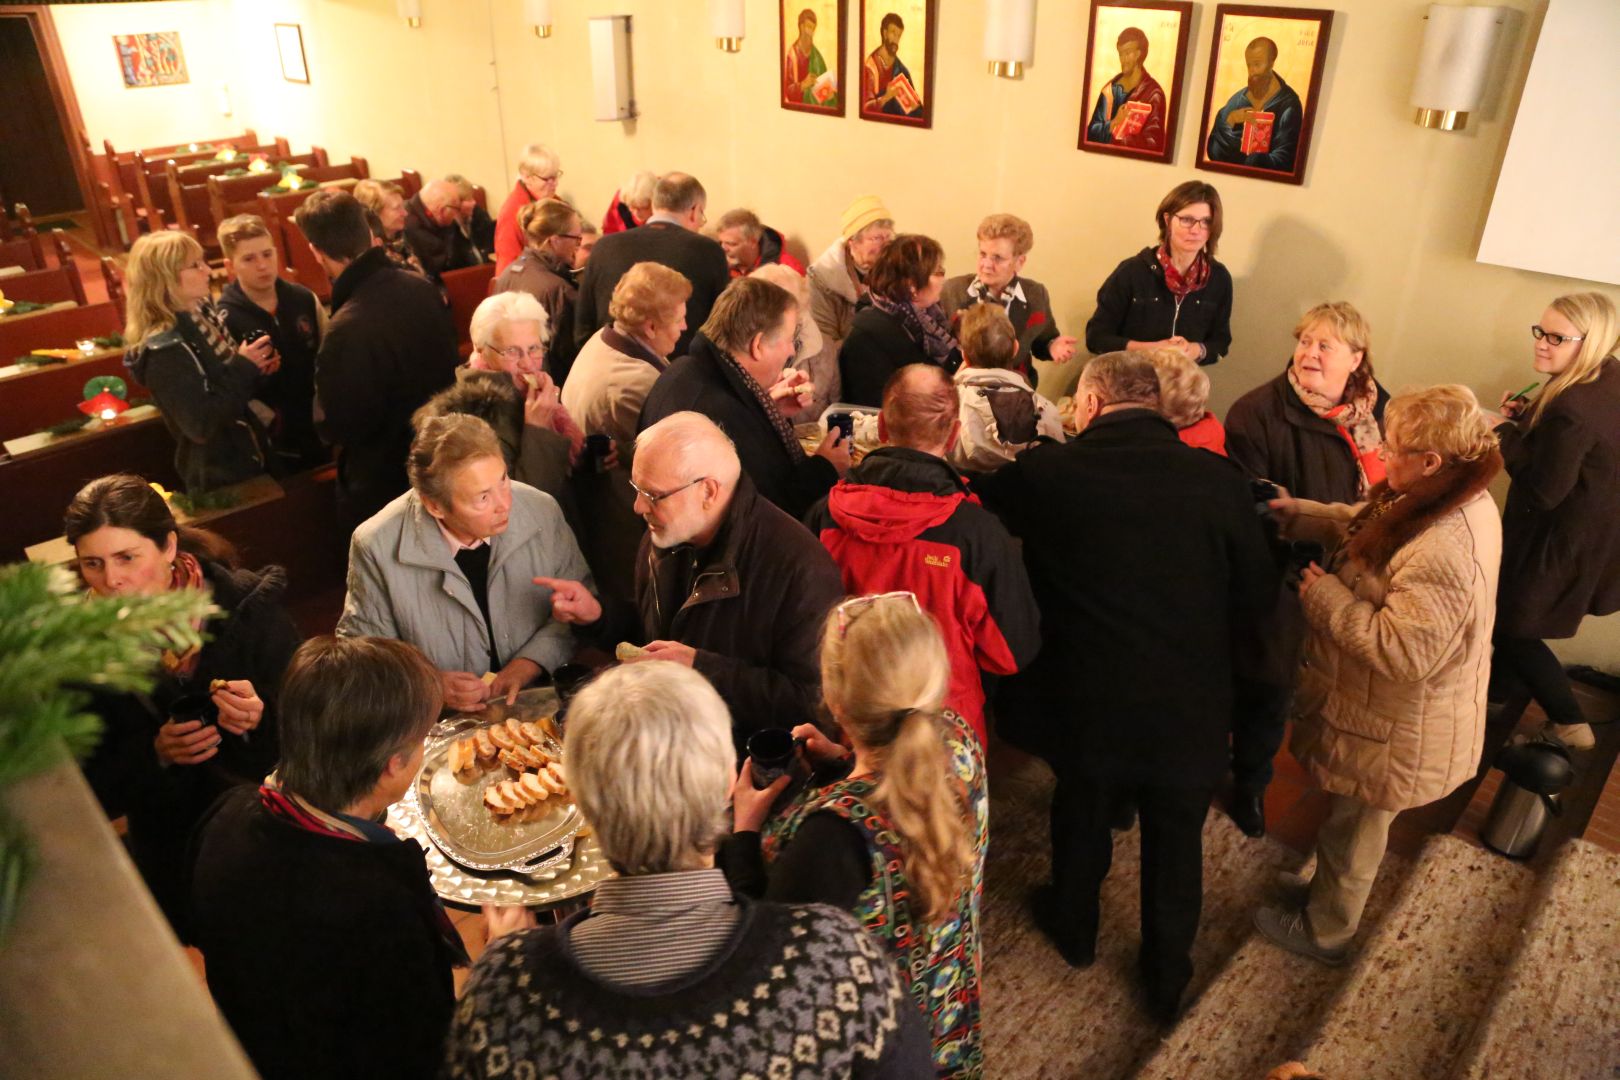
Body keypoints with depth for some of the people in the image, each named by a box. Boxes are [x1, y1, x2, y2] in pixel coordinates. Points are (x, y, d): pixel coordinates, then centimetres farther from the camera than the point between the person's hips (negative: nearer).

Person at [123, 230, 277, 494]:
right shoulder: (165, 349, -24)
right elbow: (201, 426, -28)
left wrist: (255, 370, -5)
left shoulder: (205, 312, 0)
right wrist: (243, 369, -24)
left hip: (248, 457, 8)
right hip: (218, 478, -8)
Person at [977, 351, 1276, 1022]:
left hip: (1088, 708, 0)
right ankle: (1166, 979, 42)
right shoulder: (1218, 478, -13)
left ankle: (1073, 929, 53)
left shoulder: (1047, 473, -16)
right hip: (1192, 710, 1)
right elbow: (1257, 590, -3)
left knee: (1081, 821, 27)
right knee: (1176, 843, 22)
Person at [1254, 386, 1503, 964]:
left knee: (1352, 831, 16)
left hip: (1397, 731, -9)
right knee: (1358, 822, 30)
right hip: (1392, 707, 10)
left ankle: (1325, 933, 41)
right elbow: (1369, 527, 9)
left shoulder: (1443, 555, -38)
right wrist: (1299, 514, 1)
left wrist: (1324, 596, -26)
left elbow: (1401, 652, -36)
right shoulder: (1459, 500, -7)